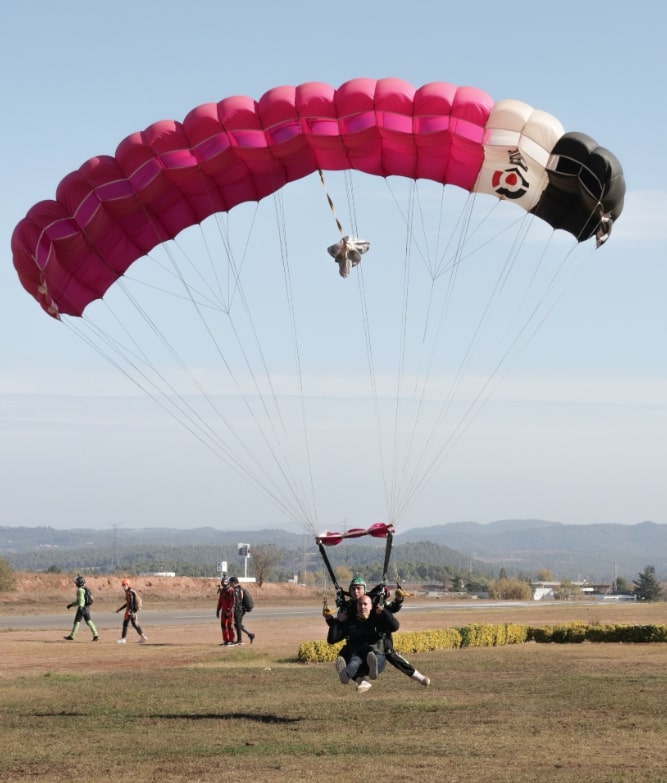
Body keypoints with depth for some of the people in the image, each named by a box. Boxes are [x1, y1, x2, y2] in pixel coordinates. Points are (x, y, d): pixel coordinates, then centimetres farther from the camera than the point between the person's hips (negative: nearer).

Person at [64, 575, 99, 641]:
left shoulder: (80, 590, -14)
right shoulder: (84, 589, 17)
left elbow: (82, 599, -28)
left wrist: (80, 607, -42)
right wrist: (71, 604, 31)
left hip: (82, 608, -9)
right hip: (86, 608, 9)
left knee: (77, 622, 0)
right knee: (88, 621, 6)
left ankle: (71, 636, 8)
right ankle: (96, 635, -3)